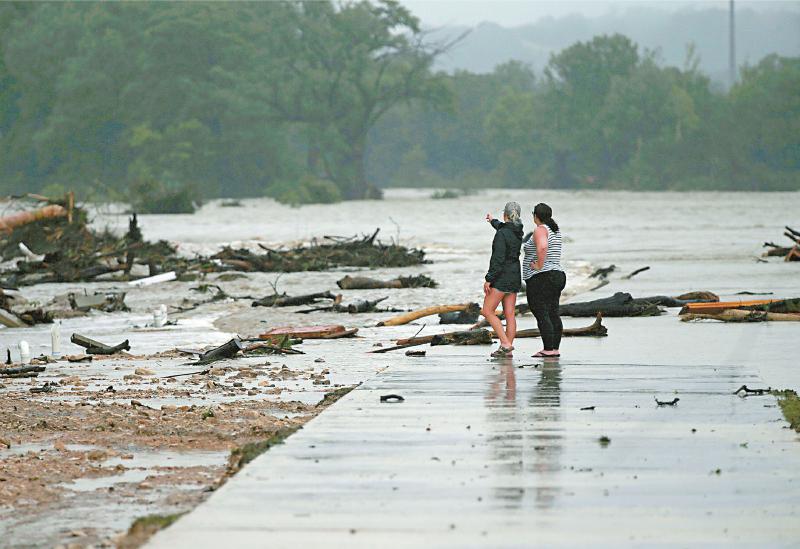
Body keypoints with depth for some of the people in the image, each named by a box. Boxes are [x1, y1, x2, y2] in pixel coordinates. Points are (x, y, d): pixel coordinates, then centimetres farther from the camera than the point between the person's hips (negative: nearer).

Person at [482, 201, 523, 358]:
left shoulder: (502, 234, -17)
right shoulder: (518, 232, 8)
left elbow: (498, 259, -22)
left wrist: (488, 279, -18)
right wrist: (493, 221, 51)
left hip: (501, 277, -8)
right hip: (515, 276, 8)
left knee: (487, 311, -2)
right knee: (509, 314, 6)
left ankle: (505, 343, -12)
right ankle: (508, 349, 5)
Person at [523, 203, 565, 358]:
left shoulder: (540, 230, -13)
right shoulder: (555, 230, 15)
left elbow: (542, 247, -33)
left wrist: (539, 265, -22)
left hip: (541, 278, -10)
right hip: (558, 275, 10)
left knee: (542, 315, -8)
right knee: (553, 315, 8)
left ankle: (549, 349, -12)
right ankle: (555, 348, 8)